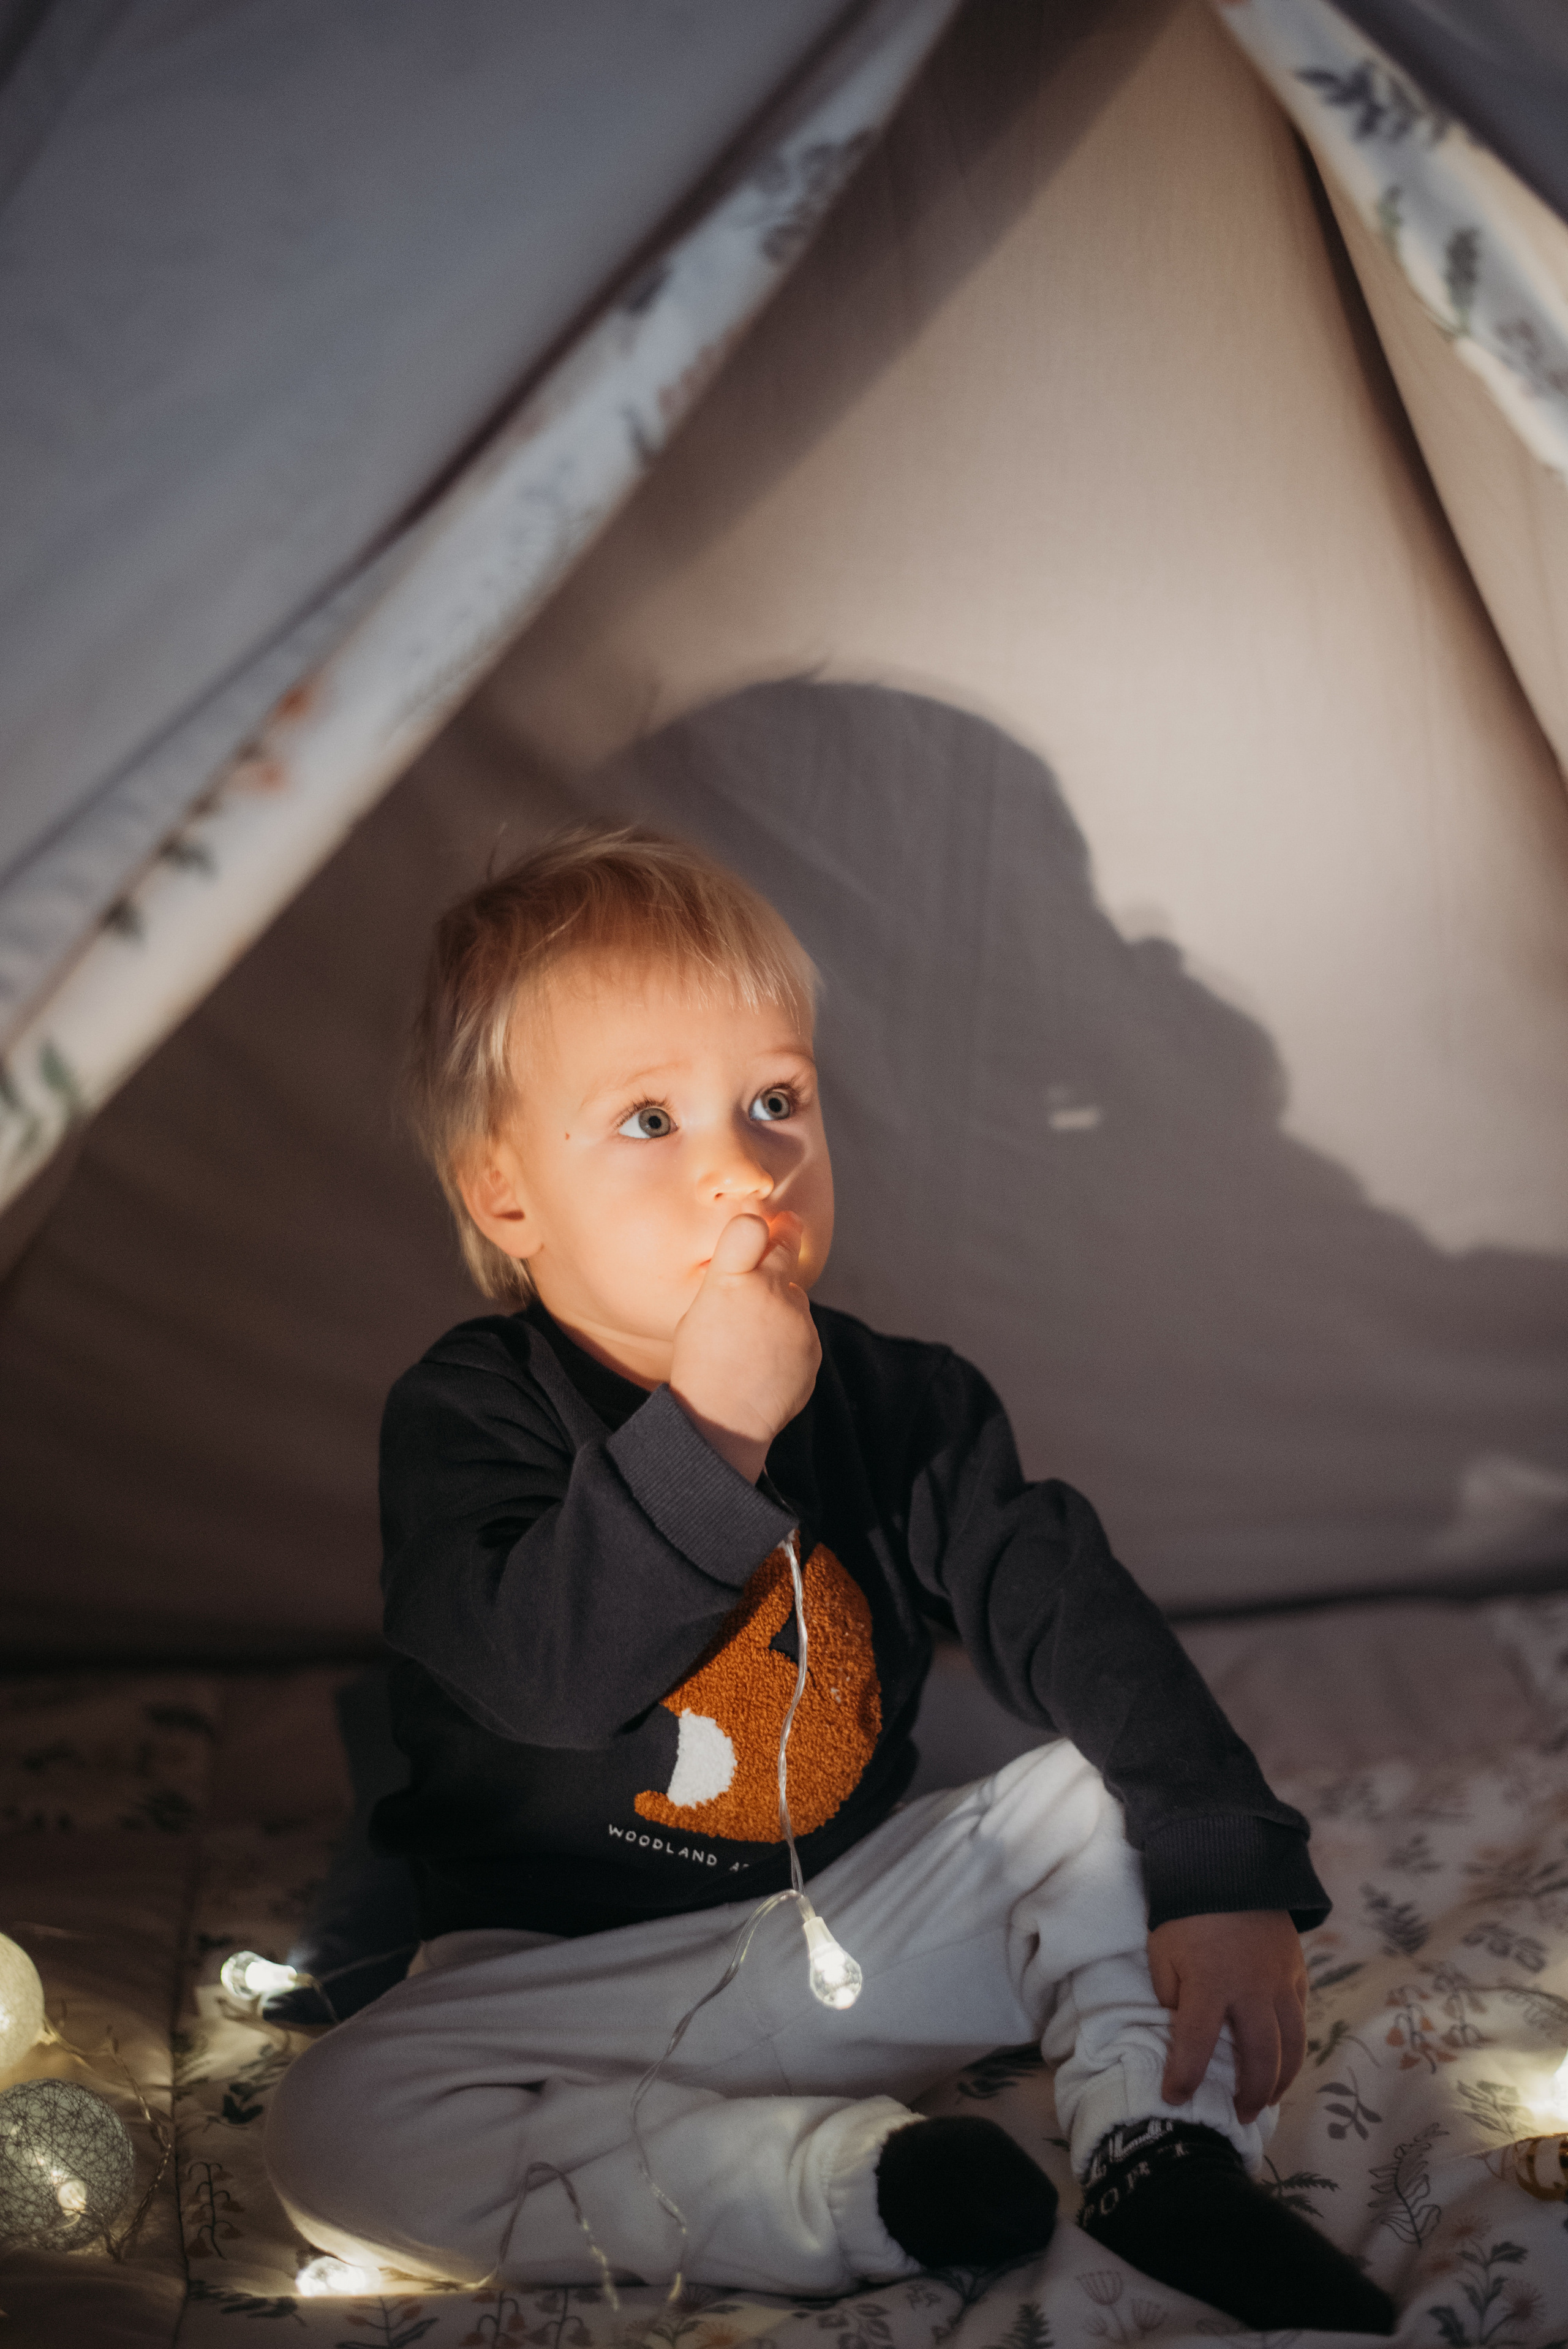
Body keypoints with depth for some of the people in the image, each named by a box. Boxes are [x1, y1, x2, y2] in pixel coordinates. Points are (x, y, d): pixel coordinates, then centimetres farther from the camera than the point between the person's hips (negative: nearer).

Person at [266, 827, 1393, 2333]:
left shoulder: (898, 1402, -2)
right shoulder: (466, 1418, -14)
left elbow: (1065, 1613, -8)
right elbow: (548, 1668, -30)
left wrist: (1228, 1873, -20)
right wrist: (708, 1429, -39)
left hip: (869, 1911, 3)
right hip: (582, 1975, -2)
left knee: (1125, 1786, -12)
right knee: (334, 2137, -29)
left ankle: (1167, 2153, -13)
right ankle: (858, 2182, -25)